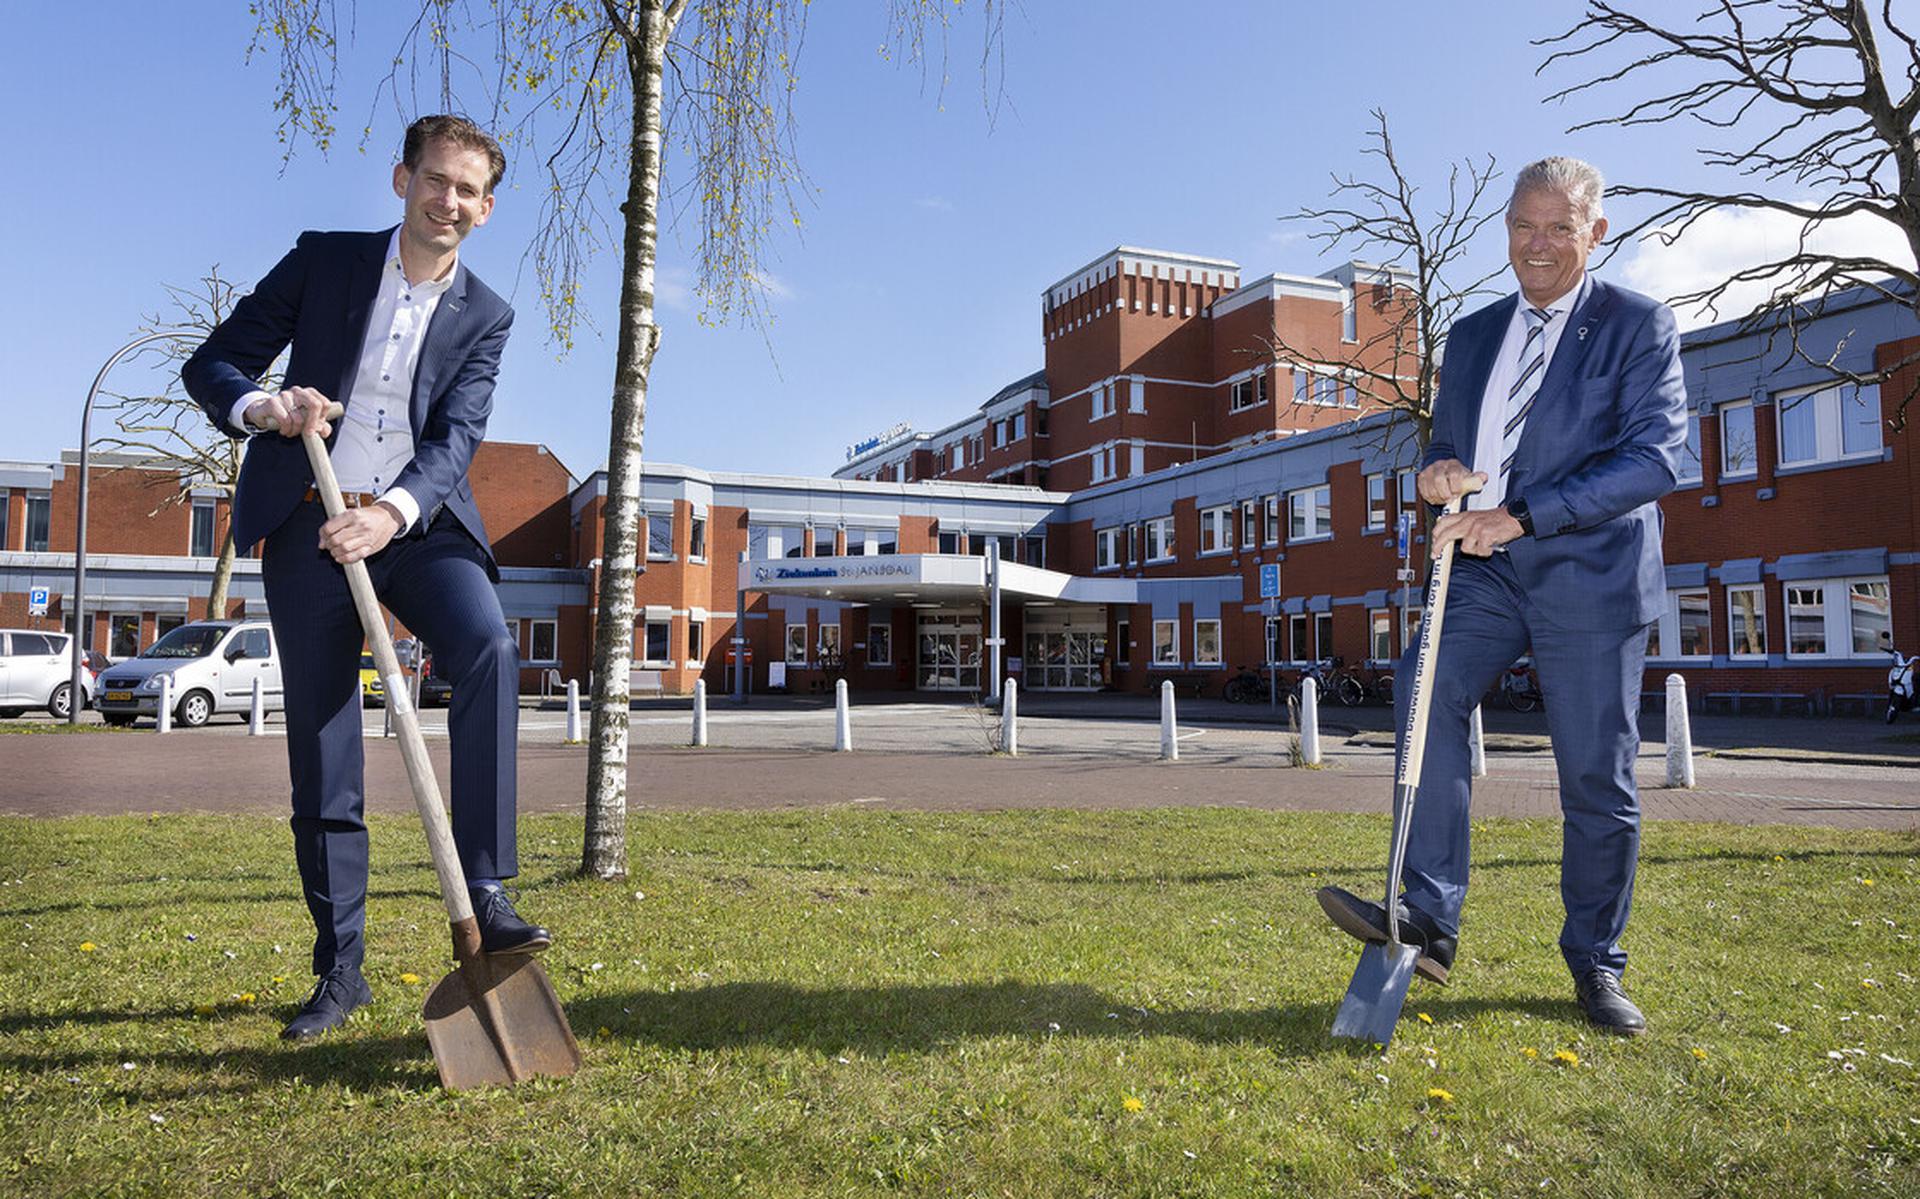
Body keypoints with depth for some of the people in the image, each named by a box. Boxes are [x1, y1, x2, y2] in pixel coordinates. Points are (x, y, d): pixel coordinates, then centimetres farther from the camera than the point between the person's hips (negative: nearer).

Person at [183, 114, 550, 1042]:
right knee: (322, 754, 0)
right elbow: (211, 364, 6)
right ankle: (340, 970, 12)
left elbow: (455, 437, -7)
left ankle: (484, 895, -25)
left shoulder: (484, 316, 7)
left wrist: (391, 512, -25)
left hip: (416, 521, 0)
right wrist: (261, 406, -18)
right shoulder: (322, 260, 6)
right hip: (306, 525, 0)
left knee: (489, 649, -30)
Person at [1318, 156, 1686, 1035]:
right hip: (1489, 566, 4)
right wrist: (1439, 470, -5)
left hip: (1591, 573, -3)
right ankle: (1427, 920, -21)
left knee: (1597, 778, 1)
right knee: (1428, 689, -23)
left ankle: (1595, 964, 18)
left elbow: (1656, 457, -11)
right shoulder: (1473, 335, 15)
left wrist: (1520, 515, -21)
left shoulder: (1638, 325, 0)